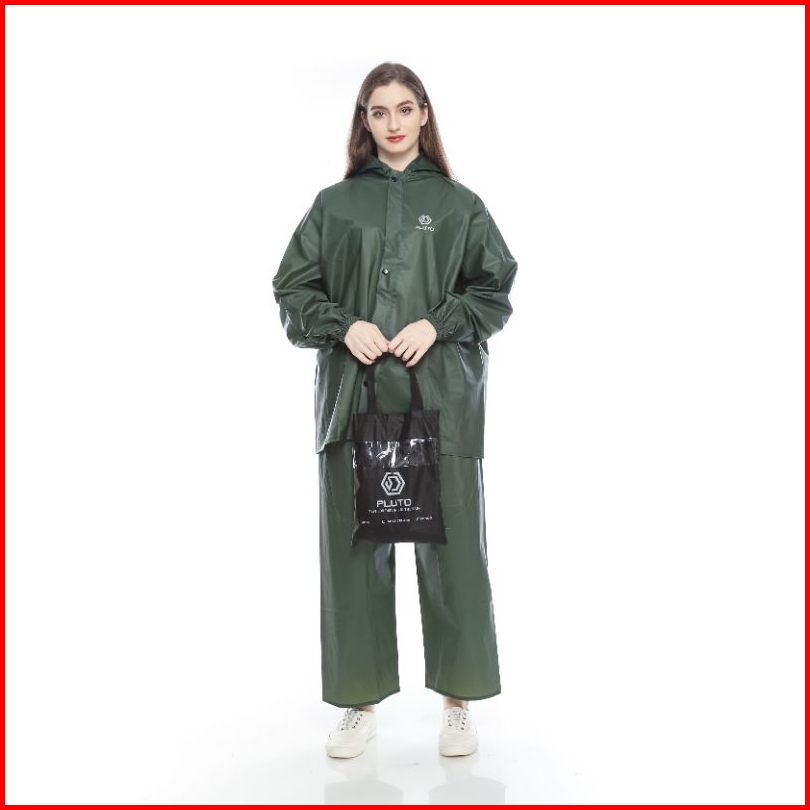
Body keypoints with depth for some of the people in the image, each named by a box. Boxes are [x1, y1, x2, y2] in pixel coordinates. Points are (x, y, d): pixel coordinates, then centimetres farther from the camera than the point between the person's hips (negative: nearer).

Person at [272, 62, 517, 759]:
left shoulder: (459, 204, 9)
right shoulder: (334, 205, 11)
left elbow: (495, 290, 6)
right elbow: (293, 290, 9)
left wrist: (438, 324, -9)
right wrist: (343, 326, -8)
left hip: (443, 396, -1)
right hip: (353, 395, 1)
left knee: (450, 545, 1)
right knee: (354, 549, 5)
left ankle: (459, 700, 19)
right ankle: (362, 702, 20)